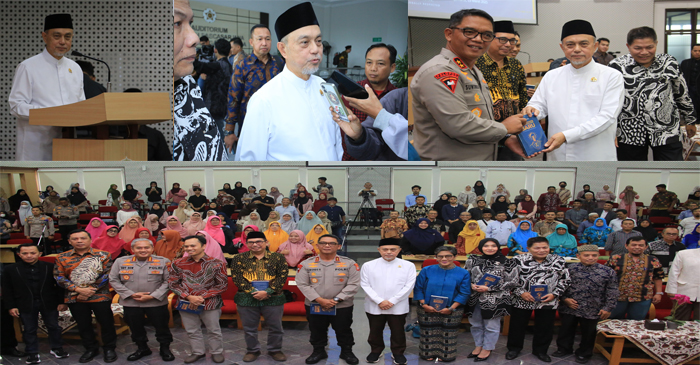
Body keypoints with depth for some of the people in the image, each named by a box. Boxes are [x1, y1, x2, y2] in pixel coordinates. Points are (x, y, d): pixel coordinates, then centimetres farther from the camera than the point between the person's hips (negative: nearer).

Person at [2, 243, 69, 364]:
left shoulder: (50, 267, -5)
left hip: (49, 303, 0)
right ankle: (32, 353, 18)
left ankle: (56, 348, 27)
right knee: (29, 330, 6)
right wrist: (11, 306, -4)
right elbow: (7, 290, 1)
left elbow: (59, 285, 0)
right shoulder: (10, 269, -2)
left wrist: (61, 302, -3)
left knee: (53, 327, 10)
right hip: (26, 305, 0)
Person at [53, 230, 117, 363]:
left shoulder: (103, 255, -2)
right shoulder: (62, 257, 4)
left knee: (106, 323, 4)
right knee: (83, 325, 13)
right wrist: (78, 289, -13)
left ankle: (109, 349, 22)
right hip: (75, 298, 2)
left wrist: (91, 291, -13)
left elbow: (107, 275, -7)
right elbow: (59, 277, -1)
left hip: (100, 296, -2)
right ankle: (91, 349, 31)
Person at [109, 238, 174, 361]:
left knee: (161, 326, 8)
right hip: (130, 303, 2)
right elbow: (113, 280, 0)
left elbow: (168, 281, -6)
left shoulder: (163, 262, -4)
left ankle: (165, 348, 28)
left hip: (156, 303, -2)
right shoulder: (120, 262, 1)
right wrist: (131, 294, -10)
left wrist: (152, 296, -15)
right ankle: (142, 348, 36)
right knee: (135, 327, 15)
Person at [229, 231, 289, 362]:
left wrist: (267, 292, -16)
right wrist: (253, 292, -16)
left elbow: (282, 276, -4)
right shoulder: (239, 258, 3)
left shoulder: (278, 258, 3)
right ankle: (252, 351, 28)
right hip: (247, 299, 0)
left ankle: (275, 350, 26)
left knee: (275, 327, 7)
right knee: (249, 328, 10)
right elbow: (237, 277, -6)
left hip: (273, 298, 0)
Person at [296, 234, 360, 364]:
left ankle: (347, 352, 30)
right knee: (317, 331, 14)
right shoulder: (306, 264, -3)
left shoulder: (350, 264, -5)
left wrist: (336, 299, -17)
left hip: (342, 306, -1)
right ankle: (318, 351, 33)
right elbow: (302, 284, -7)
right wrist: (320, 300, -17)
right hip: (314, 305, 1)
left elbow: (353, 284, -8)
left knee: (343, 330, 10)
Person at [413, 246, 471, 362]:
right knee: (428, 334, 10)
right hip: (427, 311, 1)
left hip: (451, 312, -1)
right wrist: (424, 305, -12)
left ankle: (445, 355, 27)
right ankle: (429, 353, 28)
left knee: (448, 335, 8)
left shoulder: (463, 273, -5)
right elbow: (418, 288, -1)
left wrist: (451, 308, -14)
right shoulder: (427, 271, -1)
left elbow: (464, 293, -7)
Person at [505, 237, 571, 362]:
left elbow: (565, 280, 3)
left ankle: (540, 350, 33)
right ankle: (514, 348, 31)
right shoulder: (519, 260, -6)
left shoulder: (558, 261, -1)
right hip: (522, 300, -1)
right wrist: (521, 292, -14)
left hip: (548, 301, 1)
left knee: (545, 327, 13)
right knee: (517, 325, 11)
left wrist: (554, 294, -8)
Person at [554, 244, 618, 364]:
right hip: (569, 308, 1)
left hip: (591, 311, -1)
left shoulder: (608, 272, -6)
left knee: (588, 333, 13)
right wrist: (565, 299, -8)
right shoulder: (570, 269, -3)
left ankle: (584, 353, 33)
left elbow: (612, 292, -2)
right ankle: (564, 348, 36)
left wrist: (608, 308, -4)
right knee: (566, 329, 16)